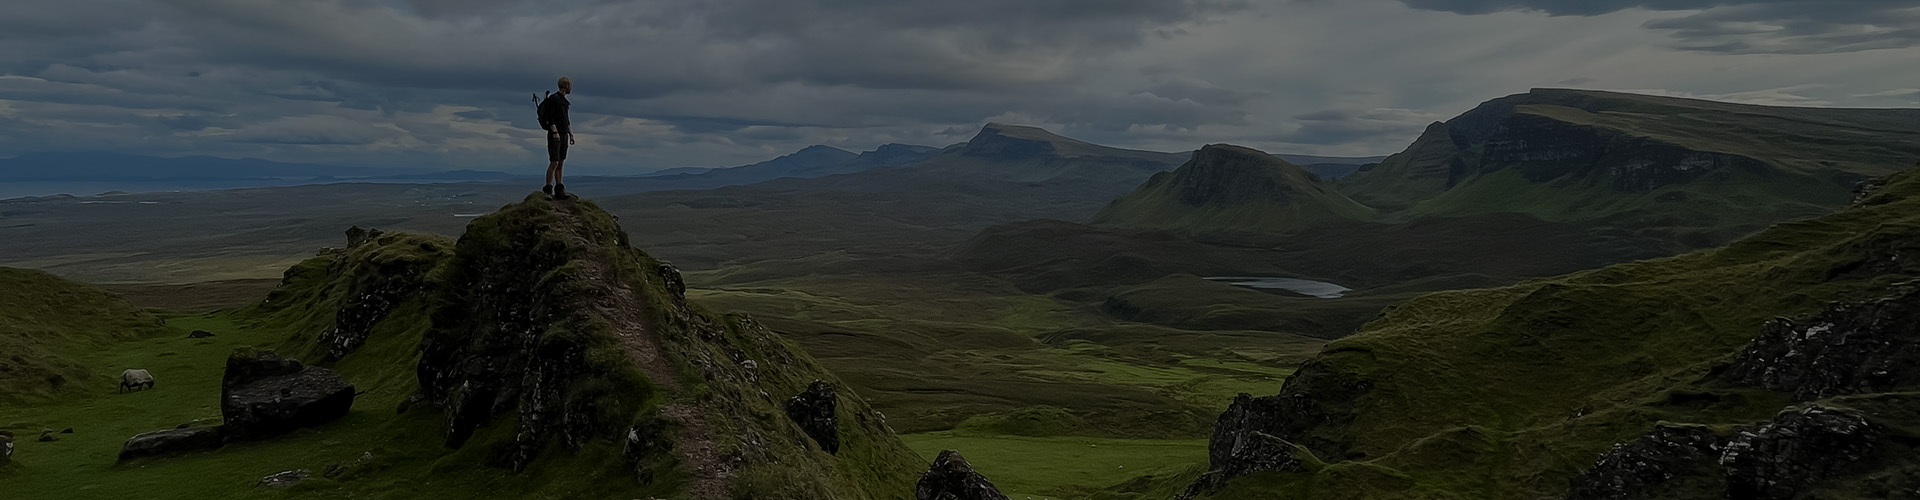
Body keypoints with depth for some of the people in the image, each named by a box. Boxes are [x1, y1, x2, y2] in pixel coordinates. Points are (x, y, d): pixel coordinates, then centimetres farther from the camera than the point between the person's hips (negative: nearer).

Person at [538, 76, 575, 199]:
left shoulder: (564, 101, 18)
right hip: (554, 135, -9)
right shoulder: (553, 98, -9)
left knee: (561, 163, 6)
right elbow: (549, 116, -16)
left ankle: (559, 190, 8)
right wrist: (555, 132, -22)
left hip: (563, 136, 9)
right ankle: (547, 190, -9)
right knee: (554, 162, -12)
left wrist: (571, 134, 19)